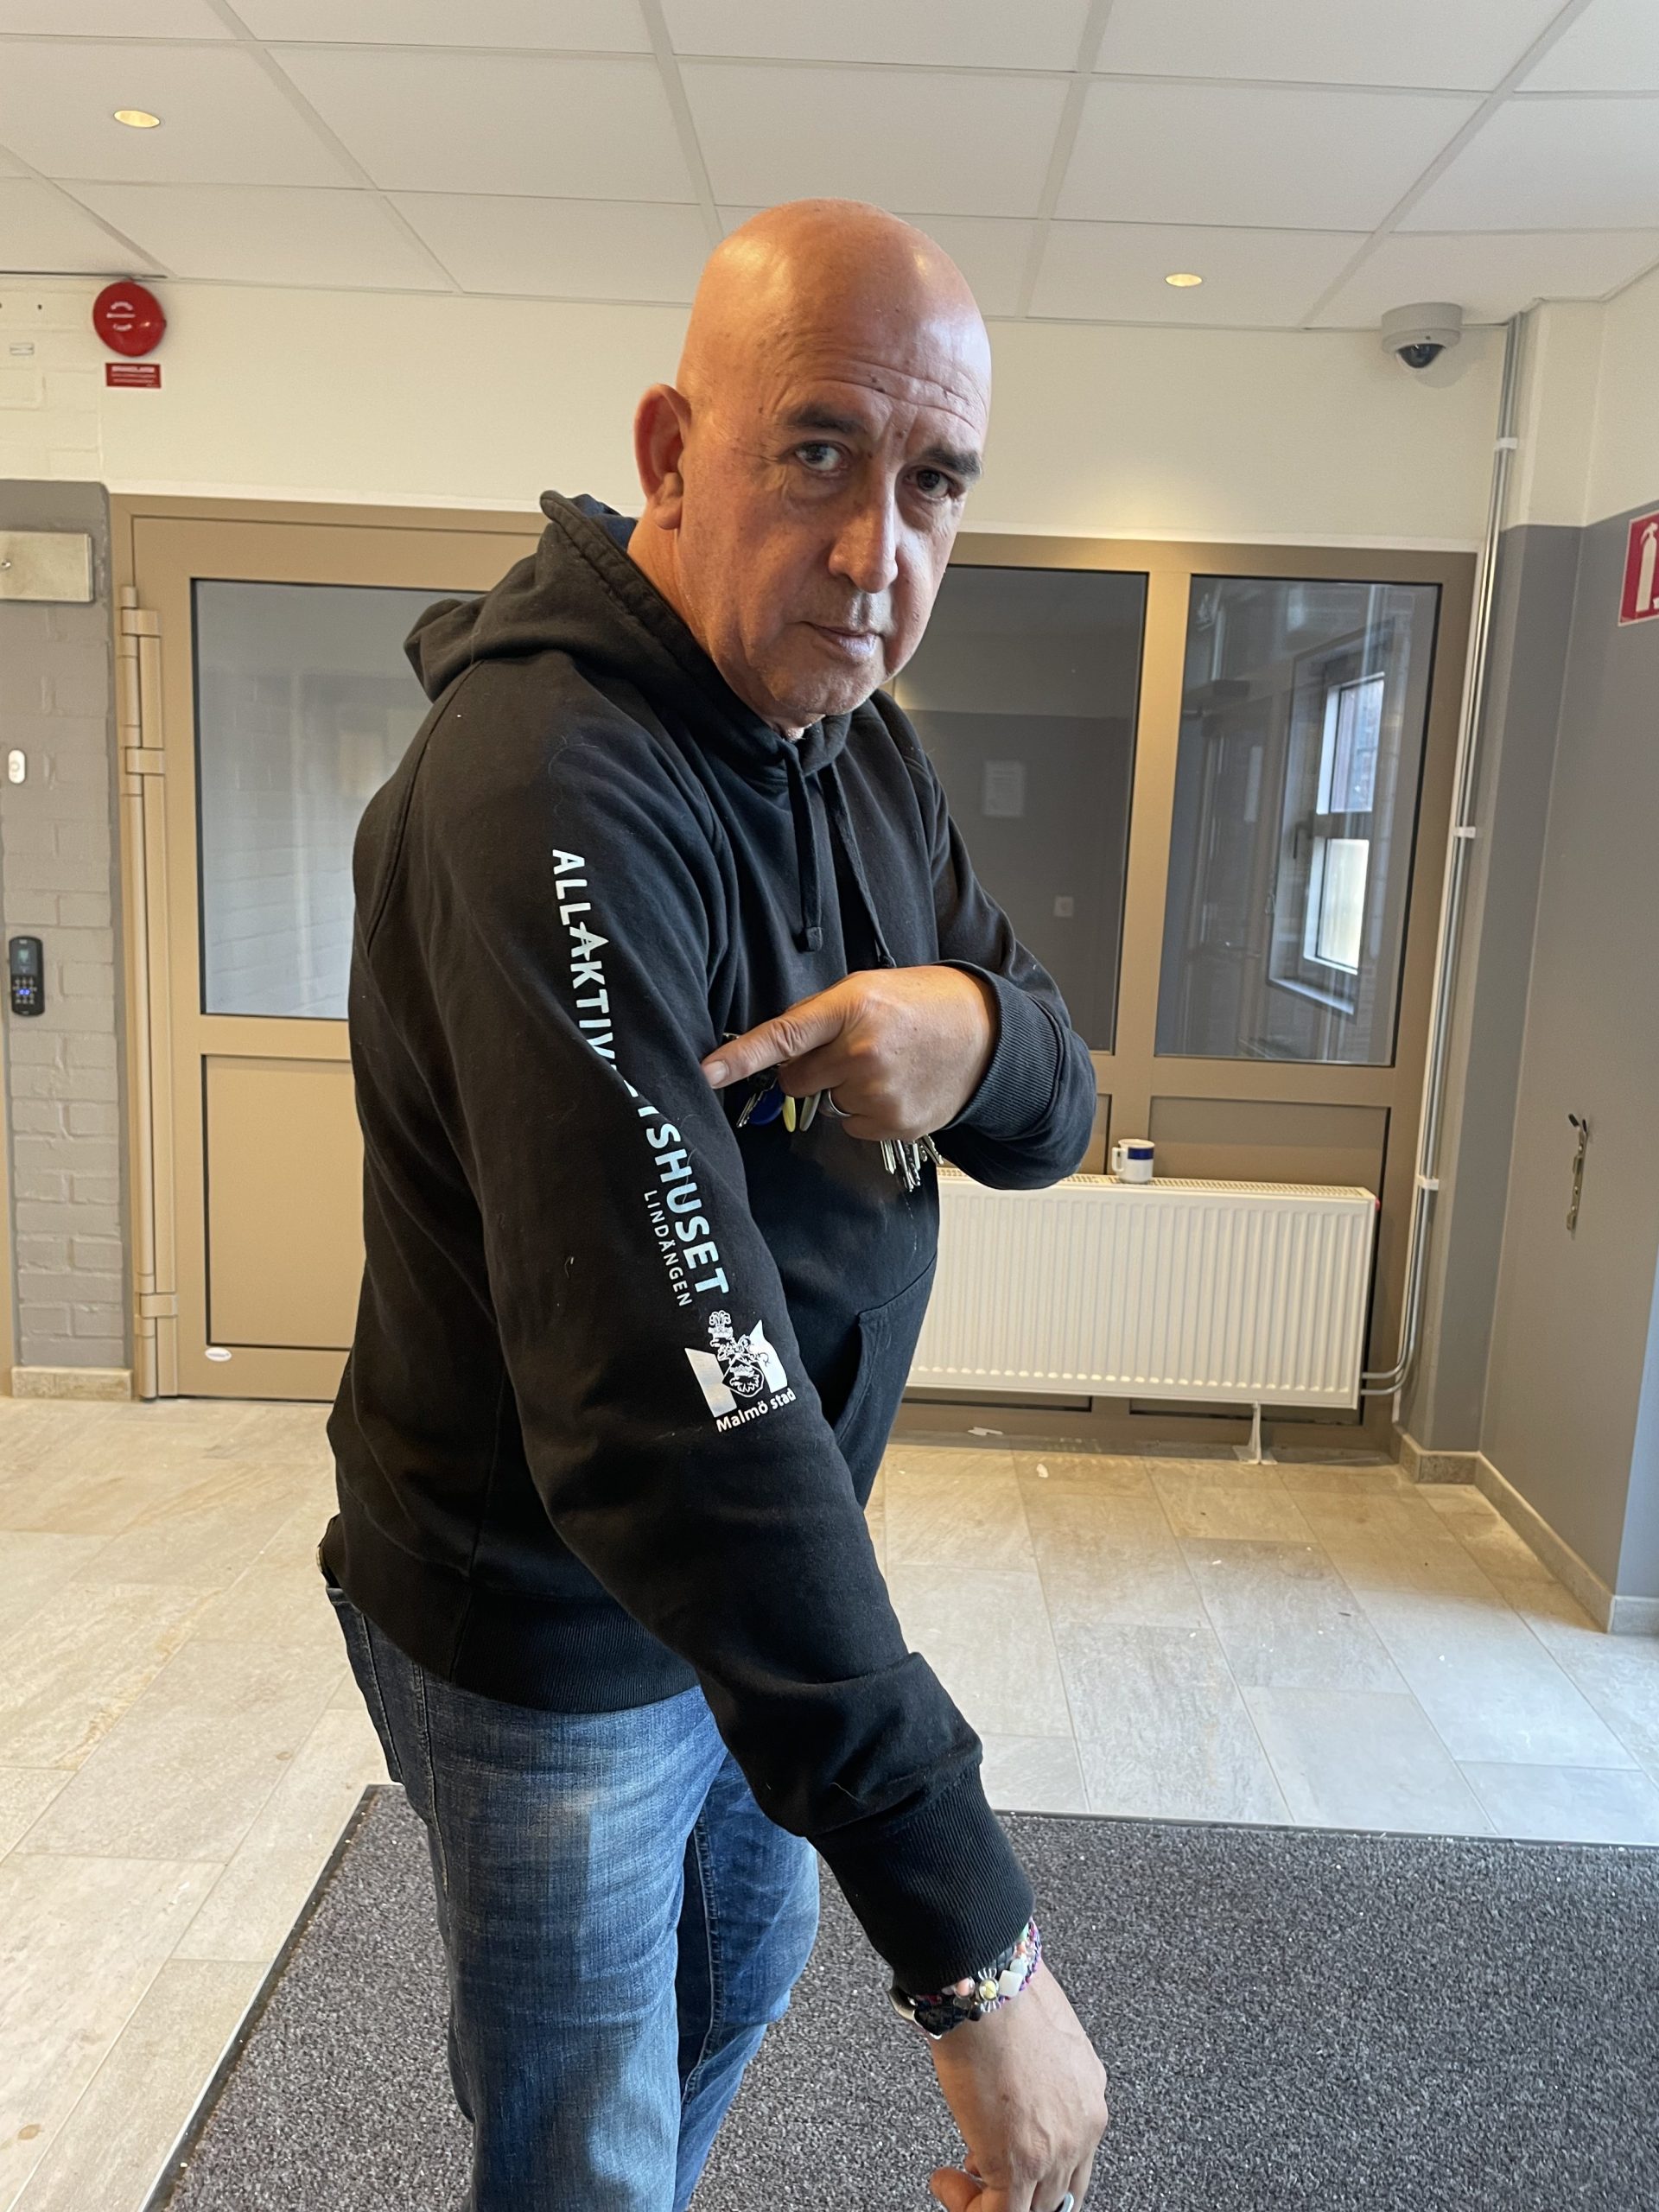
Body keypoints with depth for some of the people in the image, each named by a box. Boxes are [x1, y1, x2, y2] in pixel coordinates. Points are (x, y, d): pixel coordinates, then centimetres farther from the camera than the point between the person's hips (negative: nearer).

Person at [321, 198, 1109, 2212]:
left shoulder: (861, 752, -1)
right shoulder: (551, 787, -31)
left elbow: (1054, 1113, -1)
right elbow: (668, 1393, -40)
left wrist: (979, 1036, -26)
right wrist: (971, 1942, -36)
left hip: (765, 1568, 8)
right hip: (548, 1629, -8)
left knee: (745, 1965, 31)